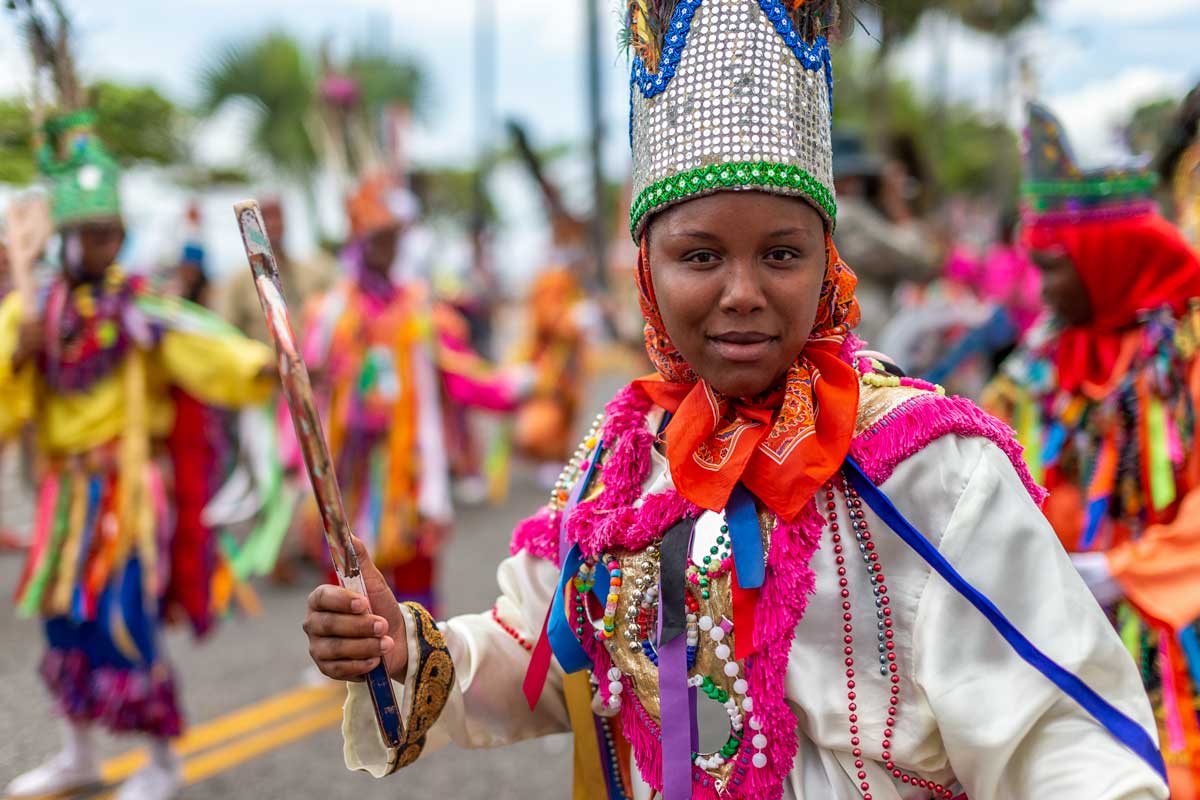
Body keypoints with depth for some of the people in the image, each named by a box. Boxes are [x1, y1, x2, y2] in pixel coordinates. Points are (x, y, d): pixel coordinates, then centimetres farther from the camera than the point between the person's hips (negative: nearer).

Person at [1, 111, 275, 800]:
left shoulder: (141, 306, -8)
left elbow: (203, 344, -23)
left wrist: (264, 365, -40)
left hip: (130, 485, -5)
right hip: (67, 486, 5)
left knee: (126, 620, -6)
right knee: (65, 616, 14)